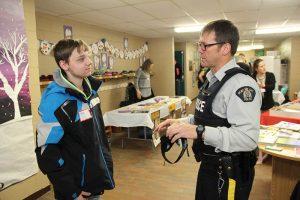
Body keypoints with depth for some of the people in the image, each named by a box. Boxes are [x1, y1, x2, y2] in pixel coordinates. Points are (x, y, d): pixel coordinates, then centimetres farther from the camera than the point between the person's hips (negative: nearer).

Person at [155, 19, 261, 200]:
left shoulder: (242, 85, -23)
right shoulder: (212, 80, 6)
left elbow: (248, 138, -31)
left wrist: (198, 131, -35)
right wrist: (180, 122, 2)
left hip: (228, 176, -8)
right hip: (209, 166, 8)